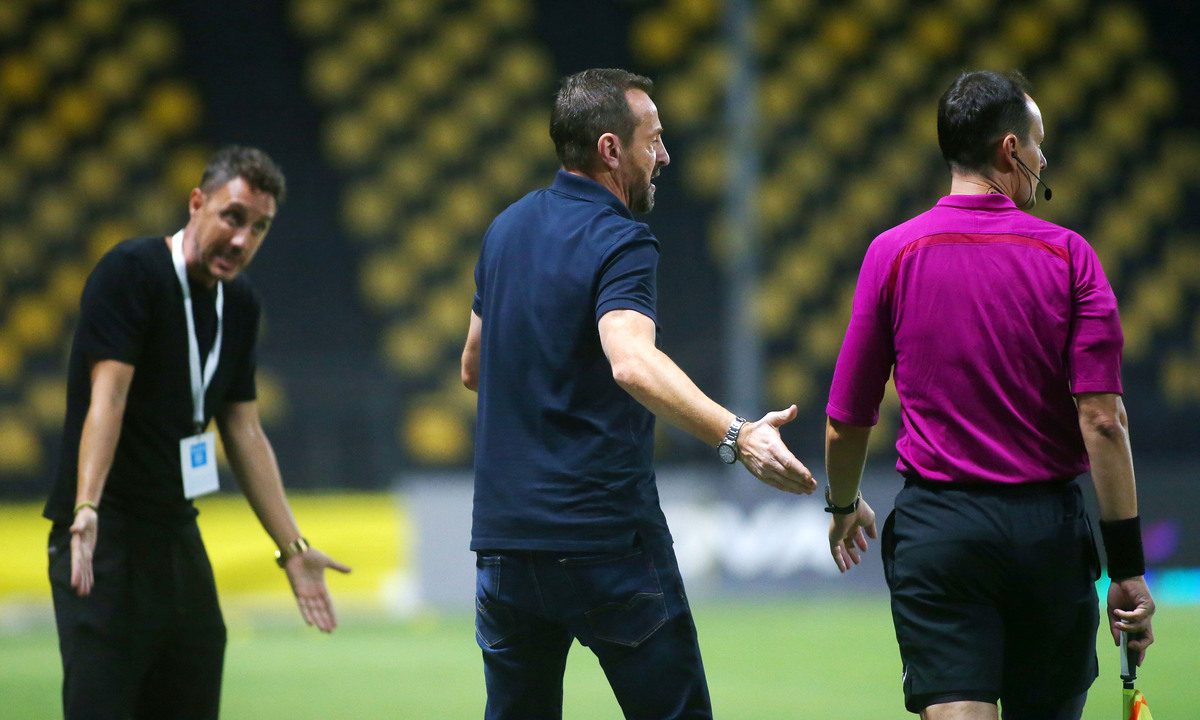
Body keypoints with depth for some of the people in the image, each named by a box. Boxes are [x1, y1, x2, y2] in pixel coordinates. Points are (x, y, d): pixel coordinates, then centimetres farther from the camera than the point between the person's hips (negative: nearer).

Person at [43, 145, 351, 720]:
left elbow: (244, 433, 16)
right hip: (107, 538, -8)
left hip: (178, 535, 8)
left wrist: (292, 547, 14)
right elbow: (107, 397, -22)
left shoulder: (239, 302, 12)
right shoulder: (130, 272, -12)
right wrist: (86, 510, -34)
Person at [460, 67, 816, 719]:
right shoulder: (620, 243, -12)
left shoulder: (507, 228, 11)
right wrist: (735, 435, -42)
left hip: (502, 537, 7)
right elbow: (632, 362, -32)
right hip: (605, 537, -7)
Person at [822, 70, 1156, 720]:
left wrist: (844, 506, 24)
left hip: (935, 526, 0)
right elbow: (1101, 419, -10)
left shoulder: (892, 253, -1)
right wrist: (1127, 565, -6)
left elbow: (846, 421, 4)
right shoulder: (1068, 256, -3)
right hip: (1047, 530, 0)